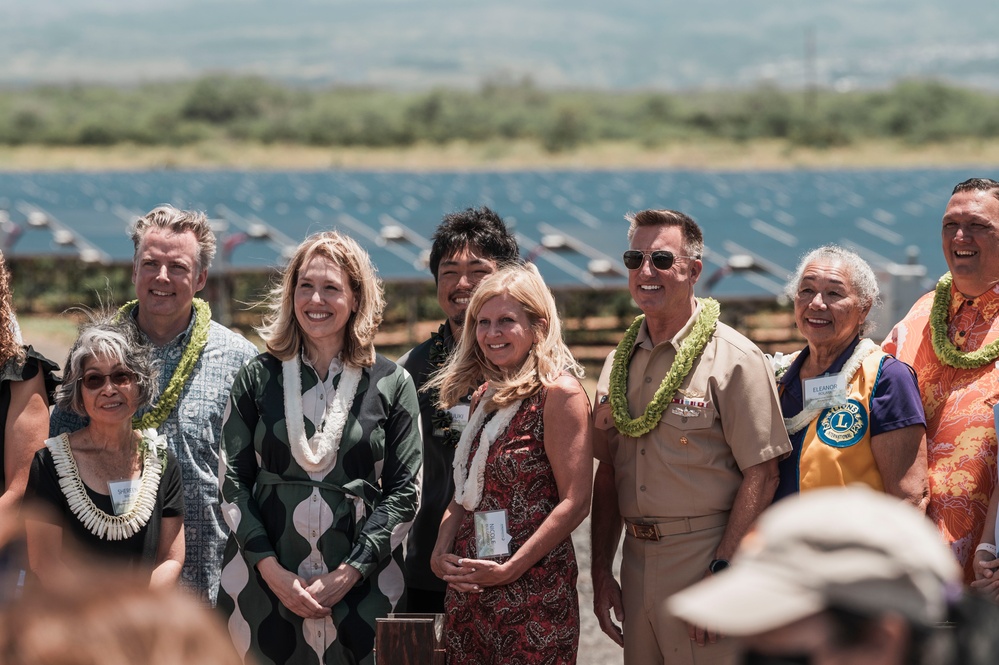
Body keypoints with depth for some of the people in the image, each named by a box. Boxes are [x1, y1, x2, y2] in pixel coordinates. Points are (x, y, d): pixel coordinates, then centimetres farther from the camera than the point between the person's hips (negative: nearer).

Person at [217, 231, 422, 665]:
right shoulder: (258, 378, 7)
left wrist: (349, 574, -8)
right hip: (264, 581, 1)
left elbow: (404, 493, 2)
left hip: (362, 588, -1)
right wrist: (271, 570, -7)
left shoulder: (391, 384, 4)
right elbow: (232, 481, 4)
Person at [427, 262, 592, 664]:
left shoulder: (559, 393, -9)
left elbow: (574, 503, -14)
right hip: (469, 584, 7)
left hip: (534, 588, -7)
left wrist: (509, 570, -16)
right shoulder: (484, 398, 13)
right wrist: (441, 551, -1)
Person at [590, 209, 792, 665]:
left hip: (706, 558, -6)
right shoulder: (621, 360, 11)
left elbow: (761, 475, -12)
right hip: (637, 557, 6)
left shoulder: (734, 360, -9)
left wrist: (722, 575, -17)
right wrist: (601, 573, 9)